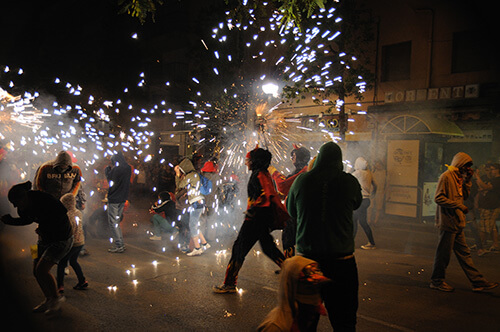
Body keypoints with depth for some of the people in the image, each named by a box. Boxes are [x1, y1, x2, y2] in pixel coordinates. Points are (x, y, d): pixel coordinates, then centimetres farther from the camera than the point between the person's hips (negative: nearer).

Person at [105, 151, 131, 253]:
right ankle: (120, 244, 21)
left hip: (114, 199, -8)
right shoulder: (128, 168, 5)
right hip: (123, 199, 8)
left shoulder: (116, 169, -19)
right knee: (117, 222, 18)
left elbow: (109, 177, -5)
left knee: (113, 223, -1)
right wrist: (111, 168, 12)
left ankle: (118, 246, -1)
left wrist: (108, 168, 11)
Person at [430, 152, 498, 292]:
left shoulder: (459, 177, 17)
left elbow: (465, 196, 16)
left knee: (464, 253, 13)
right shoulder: (446, 176, -11)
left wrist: (467, 180, 5)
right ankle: (437, 281, 11)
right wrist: (458, 205, -18)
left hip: (457, 223, 9)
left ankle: (478, 282, 17)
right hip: (448, 222, -9)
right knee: (444, 253, 0)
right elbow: (438, 198, -17)